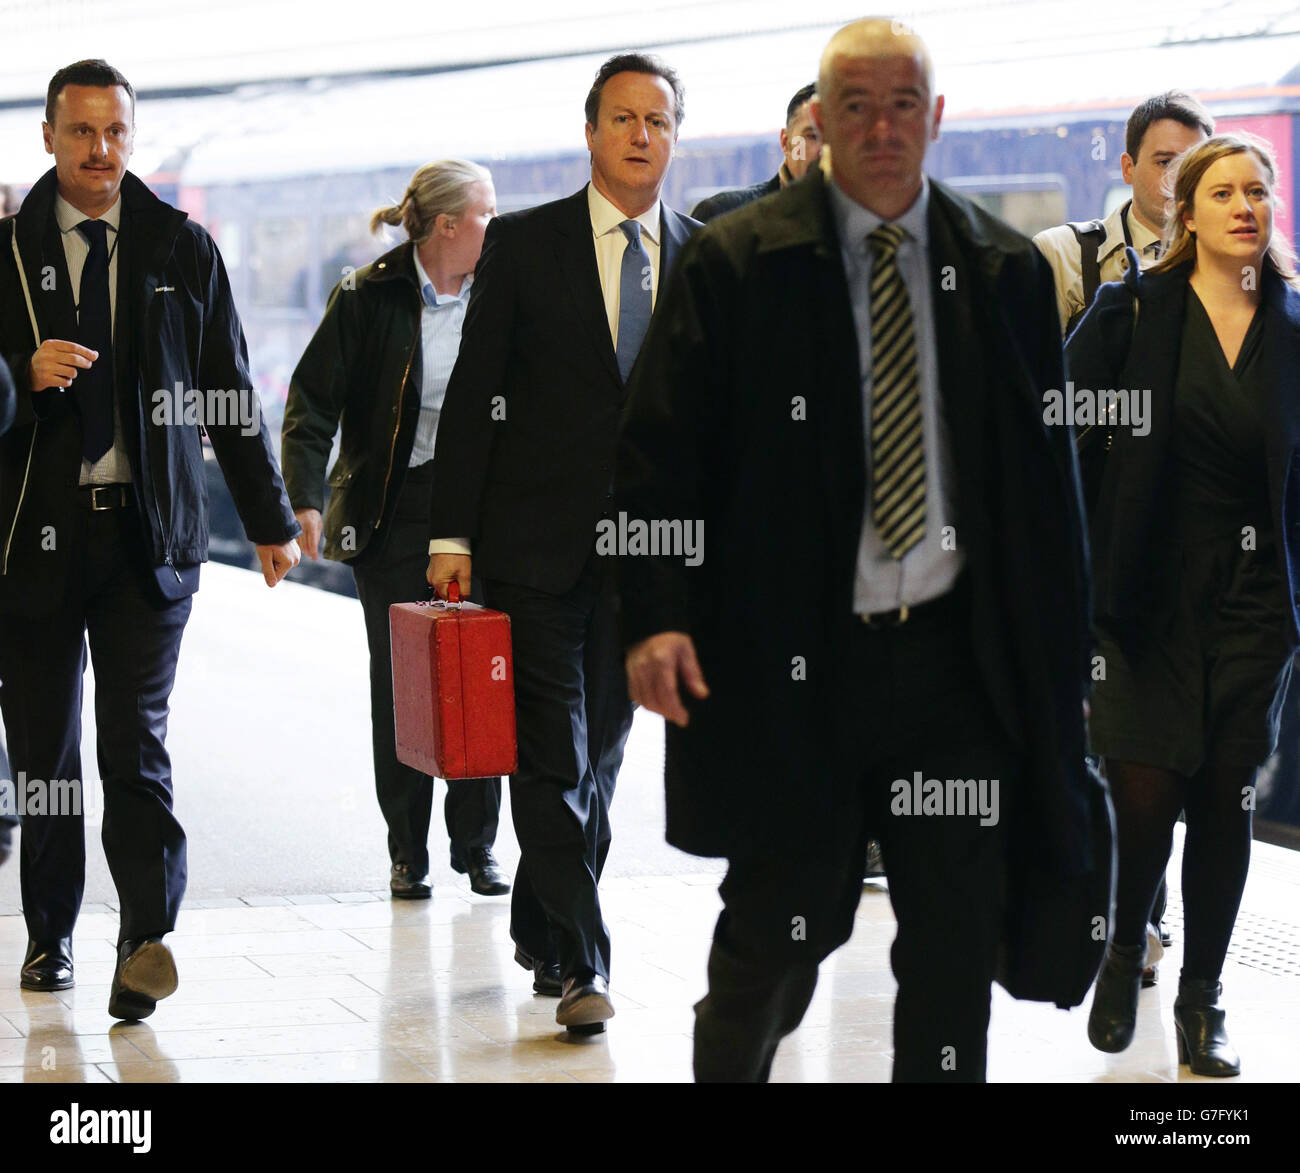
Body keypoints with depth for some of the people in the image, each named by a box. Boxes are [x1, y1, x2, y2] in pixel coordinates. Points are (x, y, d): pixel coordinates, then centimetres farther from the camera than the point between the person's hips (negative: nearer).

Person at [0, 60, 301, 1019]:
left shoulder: (182, 249, 9)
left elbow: (232, 393, 13)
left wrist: (271, 519, 13)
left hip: (148, 529, -1)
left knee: (137, 741, -11)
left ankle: (146, 939, -17)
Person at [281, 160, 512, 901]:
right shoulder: (368, 298, -5)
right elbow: (313, 403, -6)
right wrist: (307, 500, -17)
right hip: (393, 512, -2)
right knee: (398, 682, 2)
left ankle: (478, 842, 11)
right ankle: (408, 852, 11)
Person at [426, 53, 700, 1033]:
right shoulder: (523, 245, 0)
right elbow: (474, 392, -1)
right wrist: (452, 534, -5)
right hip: (536, 538, -3)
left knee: (602, 748, 12)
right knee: (553, 757, -7)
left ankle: (541, 927, 30)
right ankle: (580, 963, -5)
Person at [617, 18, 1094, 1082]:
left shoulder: (1008, 272, 8)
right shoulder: (734, 264, 0)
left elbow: (1049, 478, 11)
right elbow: (659, 453, -2)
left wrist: (1062, 663, 9)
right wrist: (656, 614, -15)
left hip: (959, 657, 3)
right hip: (791, 664, -2)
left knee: (958, 946, 4)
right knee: (779, 935, 5)